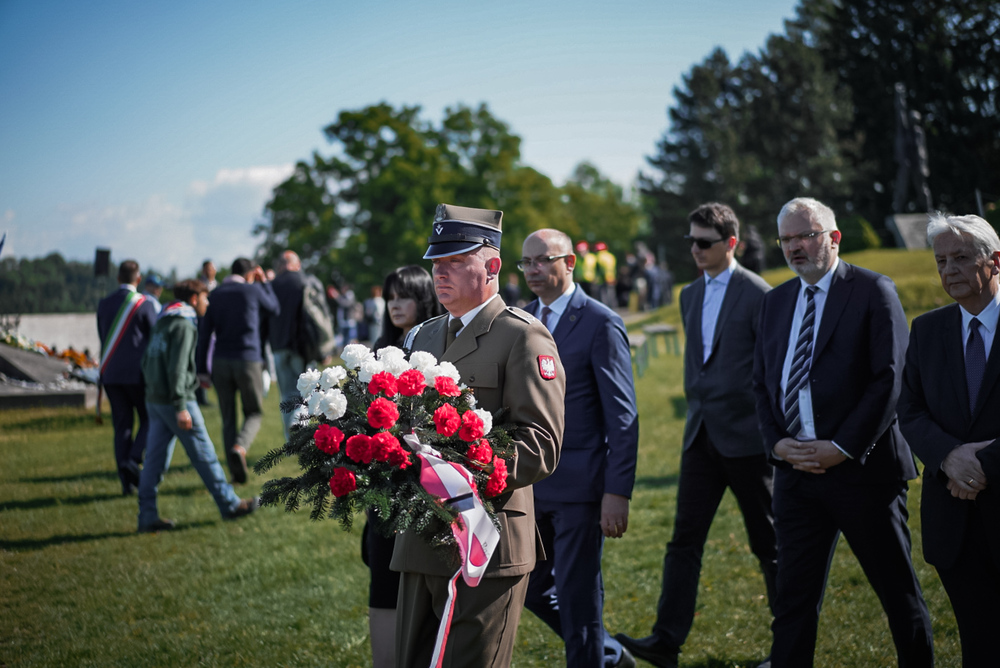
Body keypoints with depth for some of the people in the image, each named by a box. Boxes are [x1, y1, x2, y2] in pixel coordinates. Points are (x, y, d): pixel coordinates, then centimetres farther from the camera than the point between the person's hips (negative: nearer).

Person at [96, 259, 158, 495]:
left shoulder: (104, 304, 5)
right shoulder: (144, 304, -9)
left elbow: (103, 337, 12)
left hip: (110, 373, 4)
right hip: (137, 371, -4)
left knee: (122, 425, 8)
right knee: (149, 420, 10)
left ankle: (126, 481, 5)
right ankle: (132, 460, -12)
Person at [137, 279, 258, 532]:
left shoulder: (162, 323, 16)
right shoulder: (184, 325, -13)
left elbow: (147, 361, 19)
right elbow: (177, 367, -20)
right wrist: (180, 407, -22)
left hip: (154, 399, 9)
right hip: (173, 399, -9)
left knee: (156, 459, 7)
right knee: (204, 454, 0)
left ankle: (147, 516, 5)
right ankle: (229, 504, 9)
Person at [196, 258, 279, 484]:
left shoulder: (215, 295, 7)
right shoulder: (252, 290, -1)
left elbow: (204, 333, 3)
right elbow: (274, 310, 17)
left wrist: (202, 370, 5)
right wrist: (264, 282, 25)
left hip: (221, 363, 3)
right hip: (248, 360, -3)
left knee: (228, 418, 8)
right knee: (254, 413, 10)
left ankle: (237, 472, 6)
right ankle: (239, 447, -20)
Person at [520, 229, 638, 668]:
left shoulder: (601, 323, -9)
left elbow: (622, 417, -12)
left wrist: (618, 492, -17)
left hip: (578, 483, -7)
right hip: (528, 482, 7)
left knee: (577, 594, 1)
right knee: (532, 589, 15)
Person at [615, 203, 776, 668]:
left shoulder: (758, 295, -9)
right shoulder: (690, 295, 12)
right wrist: (698, 413, 16)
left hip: (746, 436, -6)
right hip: (702, 435, 6)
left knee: (769, 542, 6)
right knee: (685, 538, 1)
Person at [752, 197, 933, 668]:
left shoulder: (872, 291, -4)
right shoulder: (776, 301, 14)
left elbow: (889, 379, -11)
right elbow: (762, 381, 15)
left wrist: (842, 448, -16)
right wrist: (777, 443, -2)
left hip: (862, 469, -5)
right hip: (795, 470, 5)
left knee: (898, 590, 6)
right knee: (794, 594, 8)